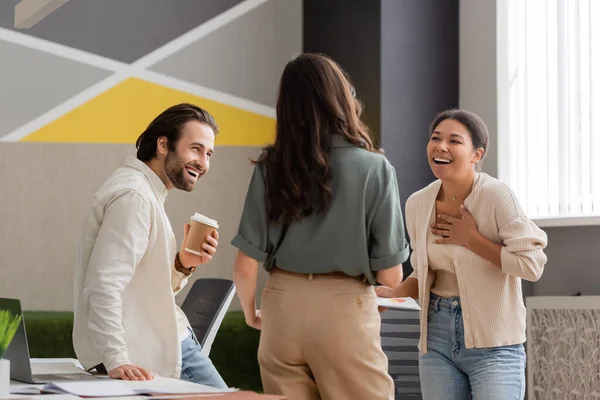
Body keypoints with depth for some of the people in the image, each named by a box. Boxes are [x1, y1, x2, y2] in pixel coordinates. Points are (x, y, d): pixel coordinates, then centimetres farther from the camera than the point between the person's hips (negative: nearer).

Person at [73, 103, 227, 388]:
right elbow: (103, 286, -28)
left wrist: (183, 265, -3)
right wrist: (116, 361, -34)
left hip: (170, 343, 10)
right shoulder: (133, 196, -18)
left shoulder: (148, 194, 15)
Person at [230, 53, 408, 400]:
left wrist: (251, 313, 19)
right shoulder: (374, 168, -7)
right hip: (345, 310, -3)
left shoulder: (271, 167, -1)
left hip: (283, 308, 3)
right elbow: (390, 274, -5)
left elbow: (246, 266, -1)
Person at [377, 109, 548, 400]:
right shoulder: (417, 204, 3)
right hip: (437, 337, 5)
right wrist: (394, 293, -5)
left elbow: (532, 265, -18)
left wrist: (471, 239, -16)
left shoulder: (495, 196, -14)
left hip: (493, 343, -5)